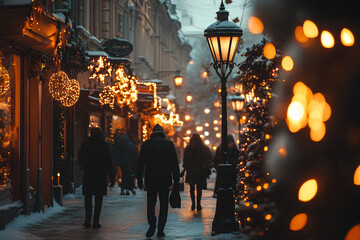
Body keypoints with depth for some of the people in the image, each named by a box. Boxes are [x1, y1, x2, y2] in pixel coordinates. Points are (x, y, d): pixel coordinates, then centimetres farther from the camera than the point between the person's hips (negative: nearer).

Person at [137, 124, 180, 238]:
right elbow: (175, 164, 0)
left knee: (150, 203, 12)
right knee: (163, 204, 7)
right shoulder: (169, 143, 1)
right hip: (165, 179, 0)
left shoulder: (146, 144, 3)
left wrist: (139, 179, 5)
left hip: (150, 179, 1)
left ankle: (152, 225, -6)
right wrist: (176, 180, 4)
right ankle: (160, 230, 4)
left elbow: (141, 163, 2)